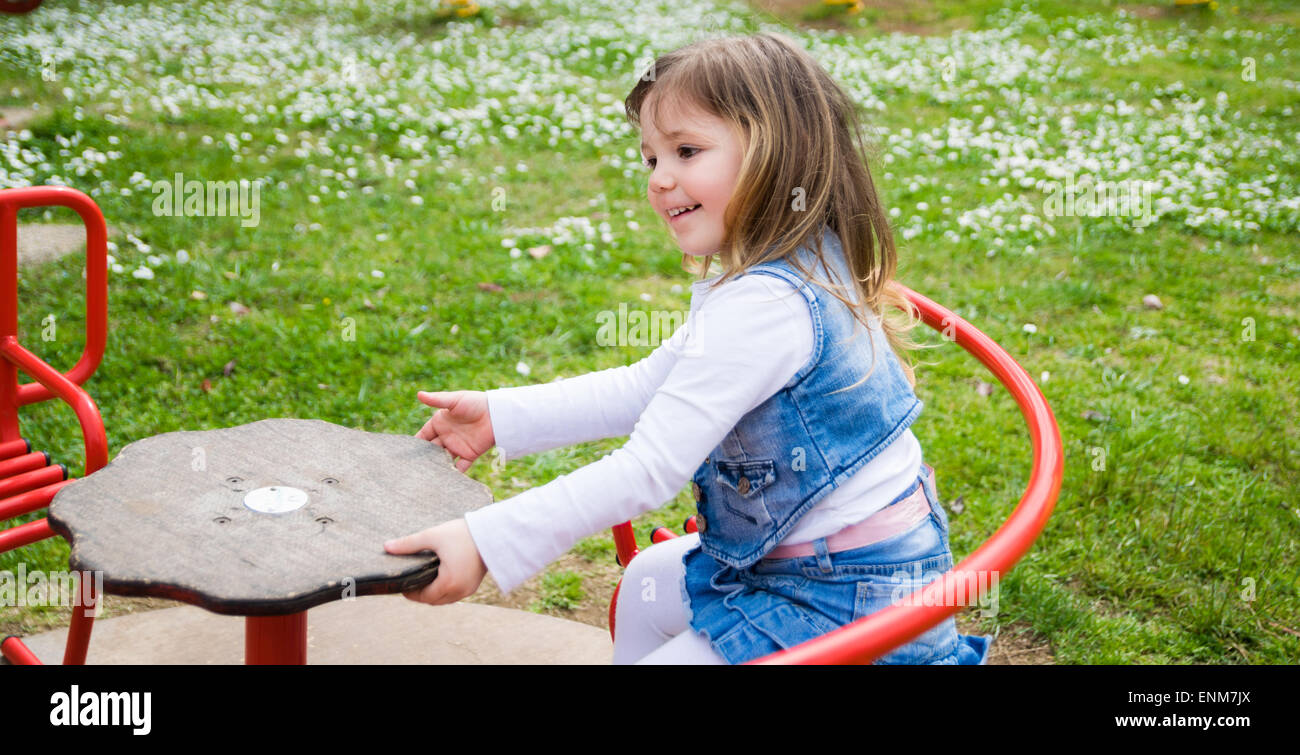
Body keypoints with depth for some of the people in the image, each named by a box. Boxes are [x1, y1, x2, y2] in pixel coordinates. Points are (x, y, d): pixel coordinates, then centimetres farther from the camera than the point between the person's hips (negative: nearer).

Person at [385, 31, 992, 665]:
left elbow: (648, 471, -31)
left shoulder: (763, 305, -30)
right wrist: (501, 416, 7)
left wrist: (485, 542, -28)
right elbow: (647, 386, 9)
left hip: (846, 603, -10)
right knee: (646, 583, 26)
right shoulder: (795, 272, 4)